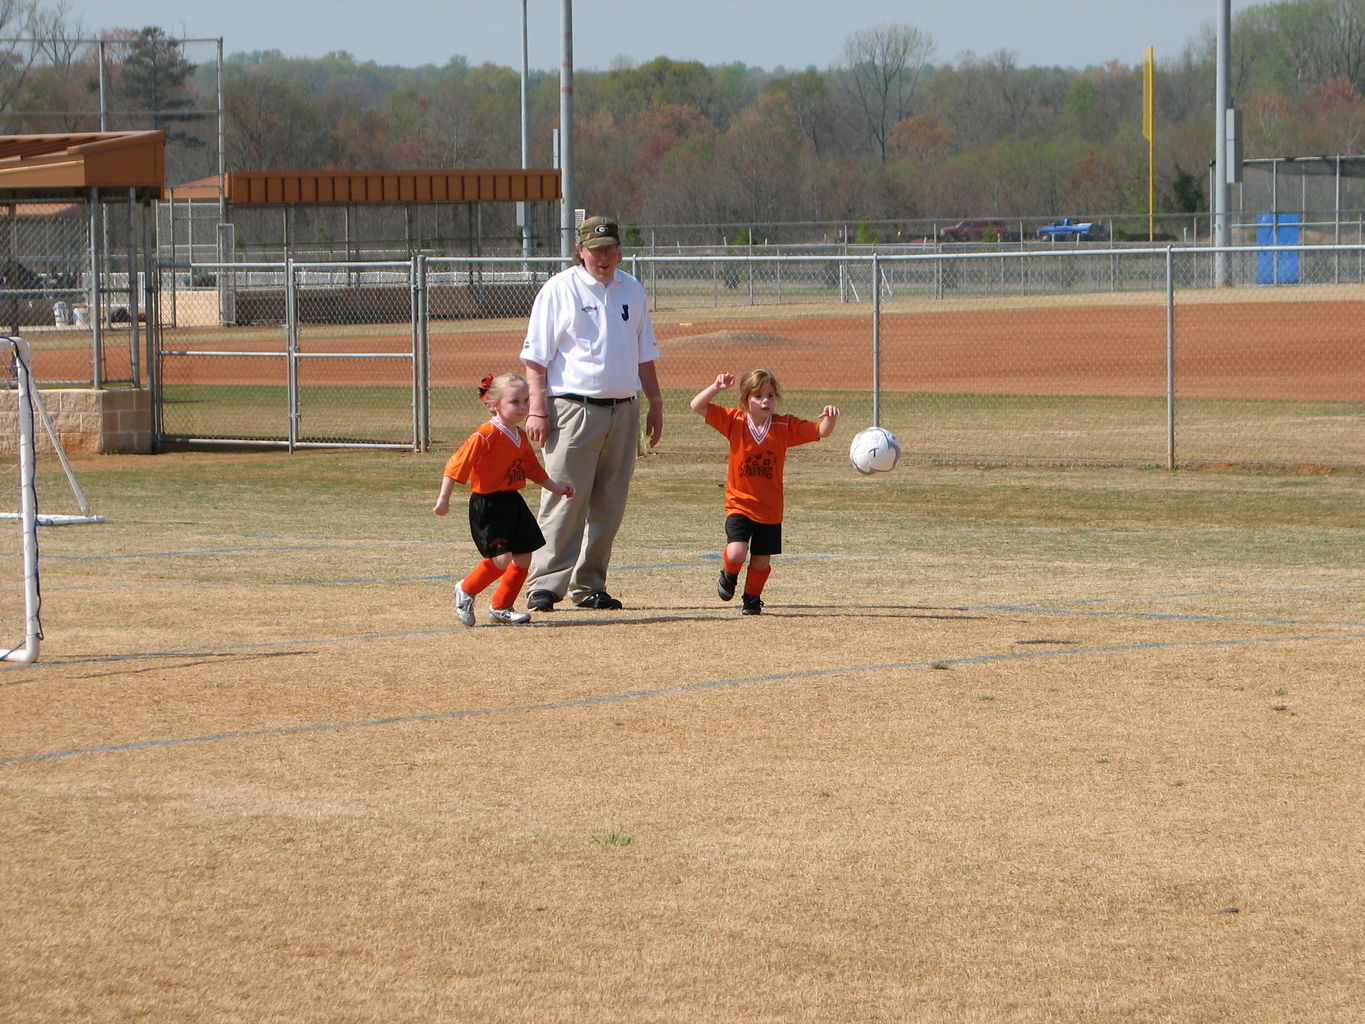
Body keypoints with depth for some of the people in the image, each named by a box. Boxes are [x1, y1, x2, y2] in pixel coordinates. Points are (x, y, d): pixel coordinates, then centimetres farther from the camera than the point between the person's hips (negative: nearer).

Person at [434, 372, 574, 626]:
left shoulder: (520, 436, 9)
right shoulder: (486, 436, -17)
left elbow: (533, 469, 25)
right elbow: (456, 464, -19)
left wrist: (556, 488, 26)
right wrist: (444, 498, -22)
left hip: (513, 503, 9)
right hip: (487, 507, -8)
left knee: (523, 558, 8)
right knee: (501, 559, -16)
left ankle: (501, 607, 23)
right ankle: (466, 591, 7)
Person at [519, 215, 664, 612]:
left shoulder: (633, 291, 14)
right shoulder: (559, 290, -2)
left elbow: (645, 354, 22)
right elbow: (535, 356, -4)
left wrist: (655, 404, 17)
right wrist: (537, 409, -13)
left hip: (623, 411, 5)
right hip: (574, 410, -5)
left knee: (609, 505, 6)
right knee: (564, 502, -10)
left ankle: (589, 585, 14)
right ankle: (546, 584, -9)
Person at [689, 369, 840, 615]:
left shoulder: (785, 426, -3)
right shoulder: (735, 421, -6)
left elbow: (821, 432, -6)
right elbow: (697, 406, -9)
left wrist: (830, 417, -28)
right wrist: (716, 388, -25)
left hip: (770, 509, 2)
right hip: (739, 505, -2)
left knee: (761, 560, 7)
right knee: (736, 553, -18)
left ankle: (752, 599, 32)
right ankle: (729, 576, 17)